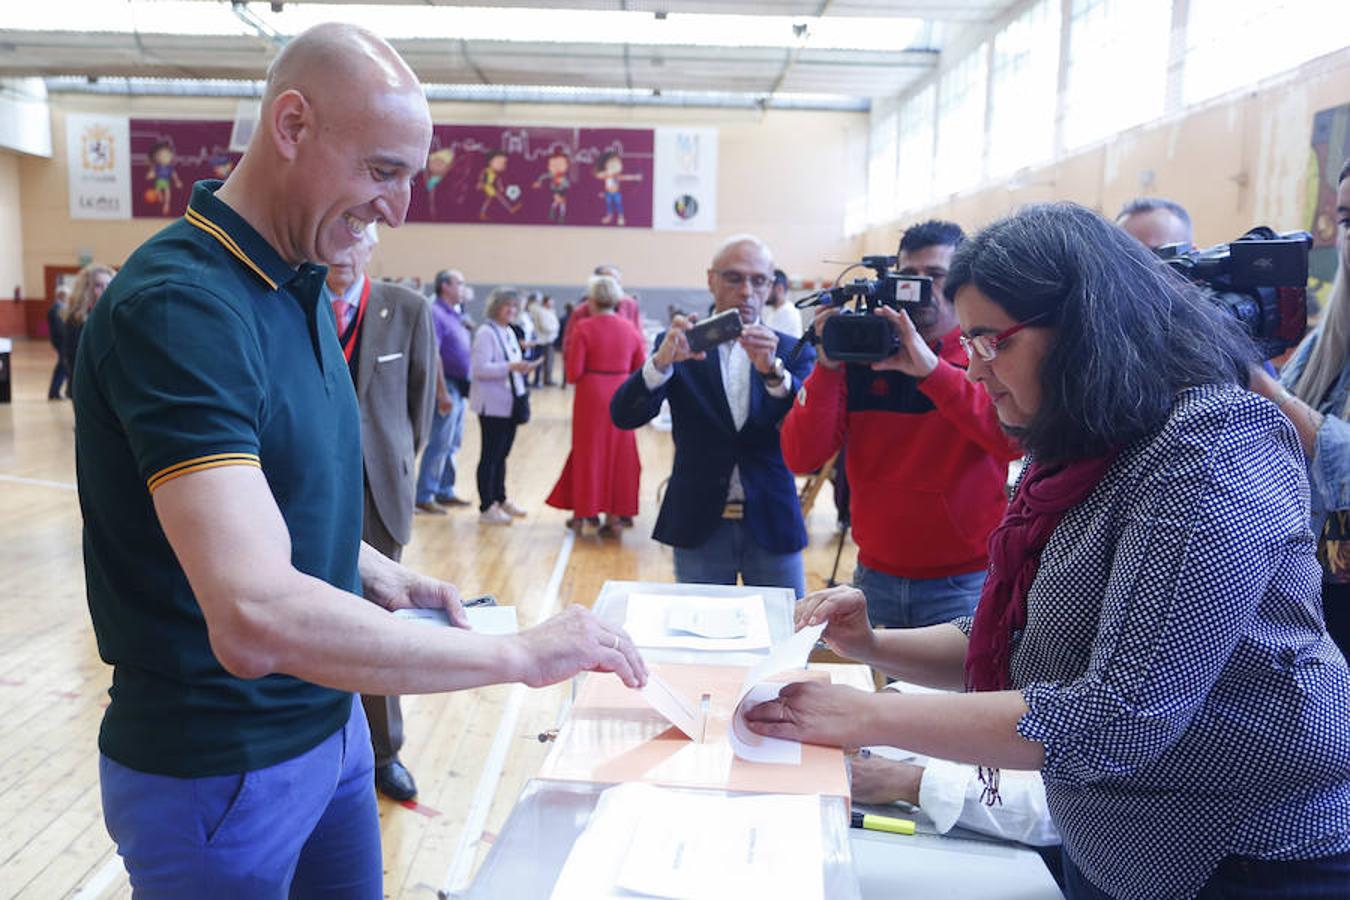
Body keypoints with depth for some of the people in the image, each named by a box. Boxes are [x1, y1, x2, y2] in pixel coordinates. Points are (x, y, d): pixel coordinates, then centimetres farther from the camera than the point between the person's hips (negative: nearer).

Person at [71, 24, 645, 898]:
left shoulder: (301, 286, 4)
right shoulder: (179, 306, -26)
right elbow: (257, 615, -36)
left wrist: (375, 573, 0)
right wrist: (521, 653, -29)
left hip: (330, 724, 8)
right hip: (218, 769, -8)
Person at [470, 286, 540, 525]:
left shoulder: (509, 332, 16)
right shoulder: (486, 332, -12)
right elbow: (480, 368, -20)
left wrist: (522, 367, 10)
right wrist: (511, 367, -26)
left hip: (509, 403, 8)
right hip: (492, 404, -8)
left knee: (502, 453, 16)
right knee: (490, 455, -3)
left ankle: (500, 499, 27)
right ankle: (486, 508, 3)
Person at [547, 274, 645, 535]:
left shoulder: (585, 328, -10)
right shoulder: (629, 329, 2)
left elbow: (573, 373, -13)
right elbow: (640, 370, 4)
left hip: (591, 397, -3)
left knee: (588, 454, 10)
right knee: (618, 455, 10)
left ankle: (583, 513, 17)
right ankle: (614, 515, 12)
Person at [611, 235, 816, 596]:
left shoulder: (792, 352, 2)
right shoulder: (680, 346, 1)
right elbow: (624, 415, -10)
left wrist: (773, 372, -30)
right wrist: (662, 361, -28)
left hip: (772, 526, 1)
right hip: (699, 526, 0)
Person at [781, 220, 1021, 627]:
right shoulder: (860, 356, 2)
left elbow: (1014, 437, -24)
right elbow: (801, 458, -7)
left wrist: (930, 368, -30)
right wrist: (827, 367, -17)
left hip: (964, 582, -2)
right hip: (875, 575, 3)